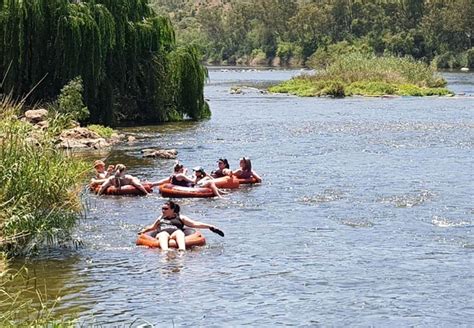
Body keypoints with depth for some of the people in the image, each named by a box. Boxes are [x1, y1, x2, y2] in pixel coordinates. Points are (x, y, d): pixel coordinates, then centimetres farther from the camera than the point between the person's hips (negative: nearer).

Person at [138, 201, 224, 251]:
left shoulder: (180, 217, 23)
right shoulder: (160, 218, 34)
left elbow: (195, 224, 16)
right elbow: (152, 227, 49)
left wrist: (210, 227, 7)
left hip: (175, 234, -1)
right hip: (161, 234, 1)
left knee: (179, 232, -36)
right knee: (164, 234, -36)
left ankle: (182, 250, -66)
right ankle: (165, 250, -68)